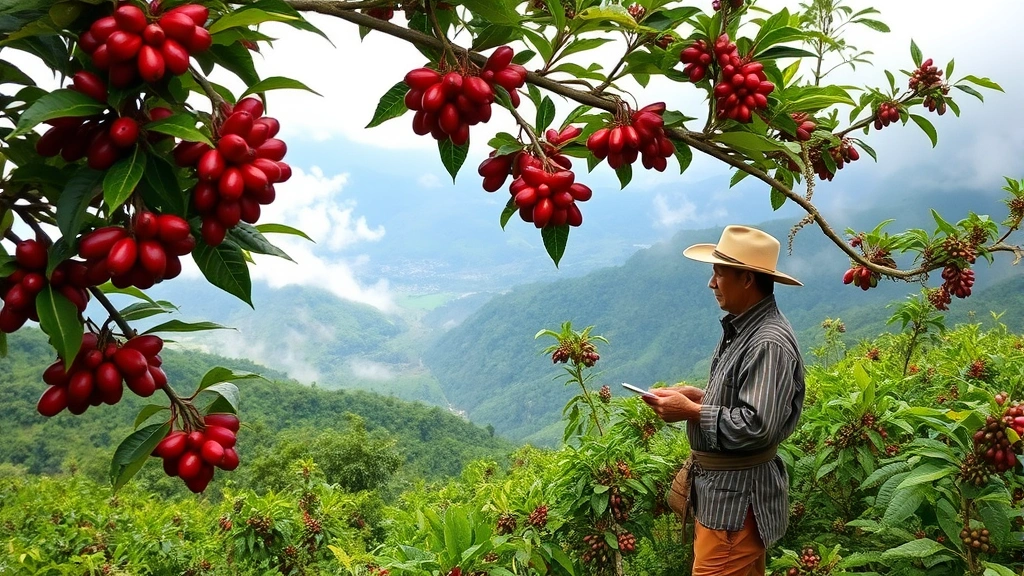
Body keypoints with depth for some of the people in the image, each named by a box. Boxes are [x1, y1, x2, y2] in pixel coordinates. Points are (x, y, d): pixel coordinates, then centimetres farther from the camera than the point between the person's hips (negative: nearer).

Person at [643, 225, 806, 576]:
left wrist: (690, 412, -20)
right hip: (725, 486, 10)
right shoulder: (742, 328, 9)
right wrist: (698, 395, 4)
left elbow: (757, 427, -28)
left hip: (738, 495, -10)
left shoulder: (769, 343, -23)